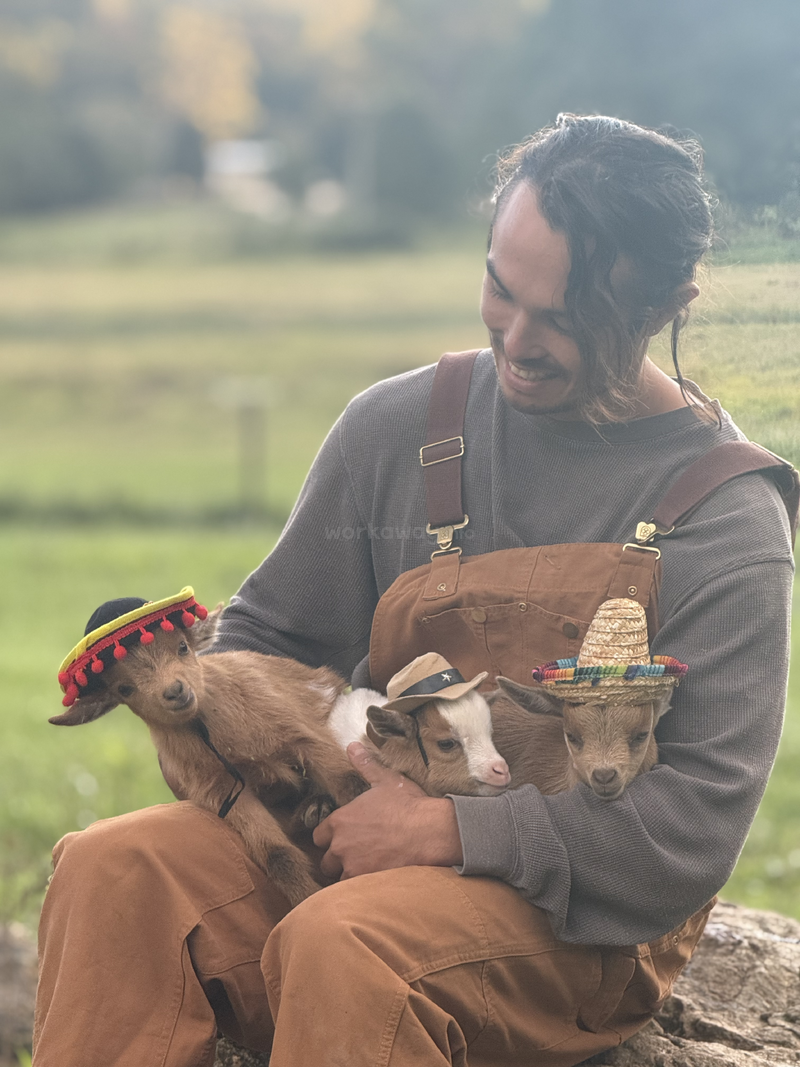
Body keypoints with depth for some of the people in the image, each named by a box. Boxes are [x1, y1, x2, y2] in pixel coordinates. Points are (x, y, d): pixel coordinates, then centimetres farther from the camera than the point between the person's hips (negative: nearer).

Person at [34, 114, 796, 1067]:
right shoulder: (396, 426, 7)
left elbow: (696, 822, -13)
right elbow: (269, 635, 18)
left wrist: (450, 830, -19)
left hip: (580, 922, -4)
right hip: (359, 827, 5)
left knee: (342, 947, -36)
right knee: (113, 872, -23)